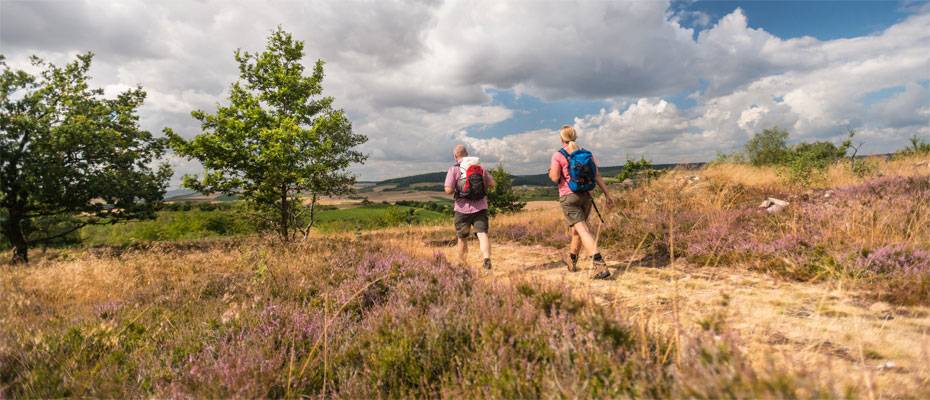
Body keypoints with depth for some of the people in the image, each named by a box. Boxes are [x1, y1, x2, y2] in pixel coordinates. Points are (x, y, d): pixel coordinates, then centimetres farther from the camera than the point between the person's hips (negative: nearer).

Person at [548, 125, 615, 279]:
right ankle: (572, 260, 42)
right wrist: (607, 194, 3)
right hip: (586, 196, 6)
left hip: (568, 197, -5)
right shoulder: (587, 153, 6)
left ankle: (600, 265, -26)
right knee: (578, 226, 23)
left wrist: (550, 171, 10)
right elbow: (597, 176, 2)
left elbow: (555, 178, -12)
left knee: (583, 230, -11)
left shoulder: (558, 155, -7)